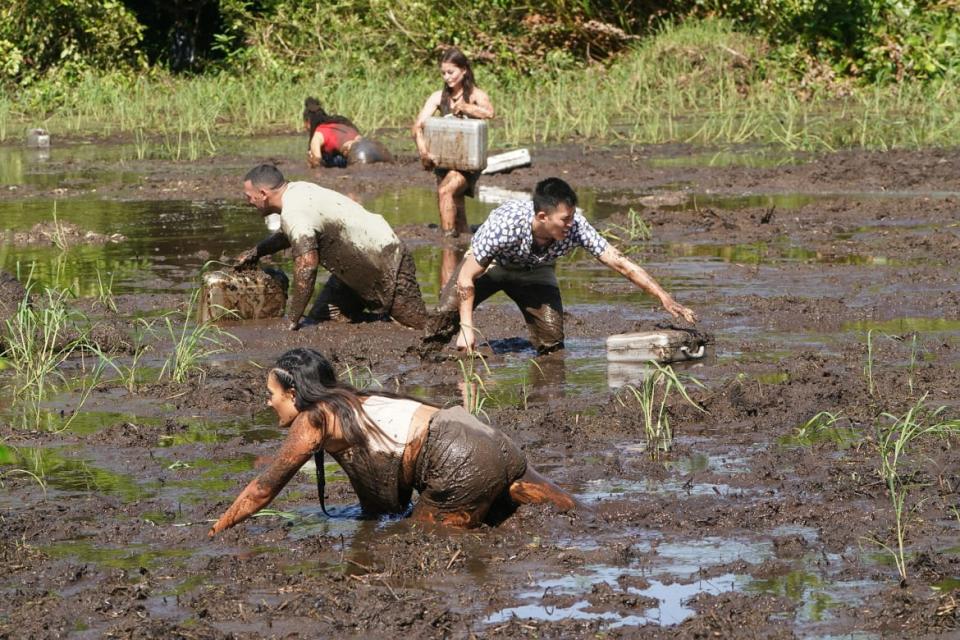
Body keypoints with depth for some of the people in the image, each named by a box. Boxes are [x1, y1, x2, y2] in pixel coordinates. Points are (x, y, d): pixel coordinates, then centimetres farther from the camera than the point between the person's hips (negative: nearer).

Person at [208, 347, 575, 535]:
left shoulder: (314, 419, 2)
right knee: (574, 519, 10)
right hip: (487, 442, 8)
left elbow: (263, 490, 9)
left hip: (461, 465, -8)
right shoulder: (349, 404, 26)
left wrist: (212, 535, 18)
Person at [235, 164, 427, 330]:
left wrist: (292, 320, -27)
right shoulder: (296, 191, 2)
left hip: (387, 266, -10)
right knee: (320, 319, 4)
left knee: (422, 325, -9)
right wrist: (256, 251, 30)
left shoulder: (293, 213, -29)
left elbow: (306, 267, -34)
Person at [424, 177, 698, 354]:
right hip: (489, 265, -2)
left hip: (535, 272, 2)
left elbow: (619, 262, -29)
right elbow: (467, 276, -31)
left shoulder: (575, 226, -35)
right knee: (447, 314, -22)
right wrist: (467, 328, -32)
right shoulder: (505, 224, -42)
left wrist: (664, 297, -34)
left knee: (552, 339, -16)